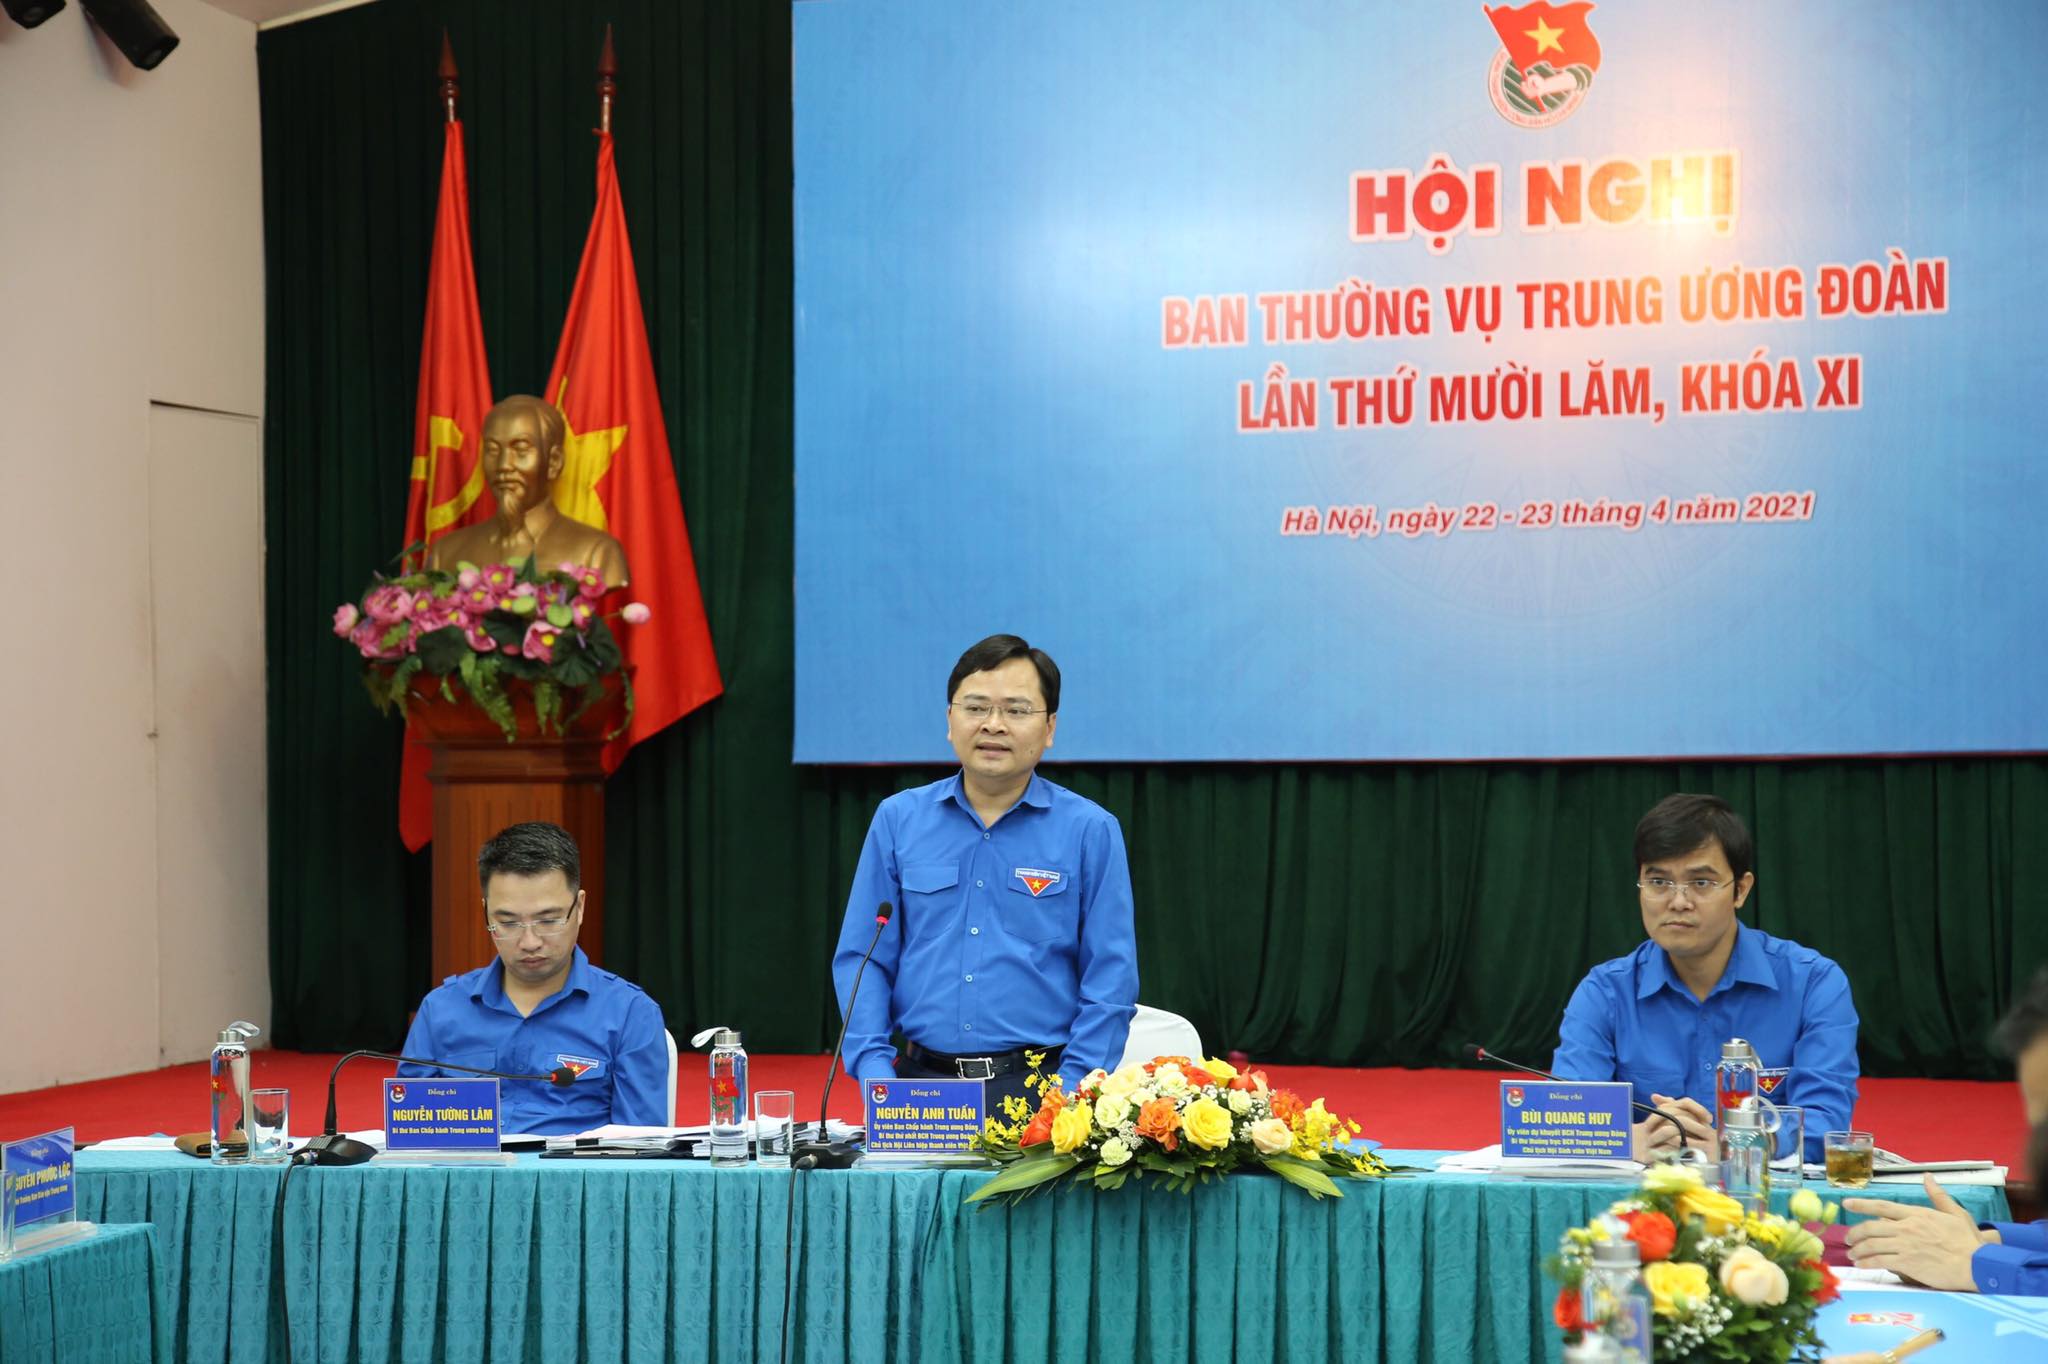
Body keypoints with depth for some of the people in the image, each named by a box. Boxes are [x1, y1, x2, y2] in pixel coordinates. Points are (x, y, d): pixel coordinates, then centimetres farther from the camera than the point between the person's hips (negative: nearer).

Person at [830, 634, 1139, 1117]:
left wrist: (1068, 1095, -10)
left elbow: (1110, 979, 0)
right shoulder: (897, 820, 9)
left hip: (1039, 1089, -2)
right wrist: (875, 1071, -4)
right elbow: (862, 958, 9)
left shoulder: (1090, 831, 2)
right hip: (919, 1083, 2)